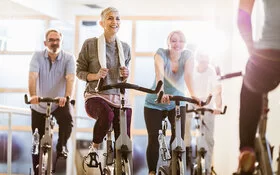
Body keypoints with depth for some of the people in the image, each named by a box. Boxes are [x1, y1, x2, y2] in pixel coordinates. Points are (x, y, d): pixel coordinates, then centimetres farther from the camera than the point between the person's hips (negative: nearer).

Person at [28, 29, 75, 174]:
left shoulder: (68, 58, -10)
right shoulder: (38, 56, -9)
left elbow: (70, 78, -25)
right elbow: (33, 76, -23)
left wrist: (67, 97, -43)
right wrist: (33, 95, -41)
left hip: (60, 103, -1)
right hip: (39, 105, 1)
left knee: (67, 120, -32)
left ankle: (61, 146, -5)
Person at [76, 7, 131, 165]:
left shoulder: (125, 48, 11)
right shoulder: (90, 44, -1)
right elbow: (80, 71, 4)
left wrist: (125, 75, -3)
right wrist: (96, 75, -15)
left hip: (119, 97, 4)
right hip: (96, 96, -4)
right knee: (107, 115, -37)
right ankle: (94, 149, -12)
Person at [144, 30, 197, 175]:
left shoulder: (187, 56, -11)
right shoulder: (161, 53, -17)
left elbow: (188, 75, -28)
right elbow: (159, 73, -35)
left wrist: (193, 95, -45)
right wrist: (161, 92, -53)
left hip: (177, 103, 1)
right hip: (155, 104, -1)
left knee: (179, 135, -17)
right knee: (153, 140, -6)